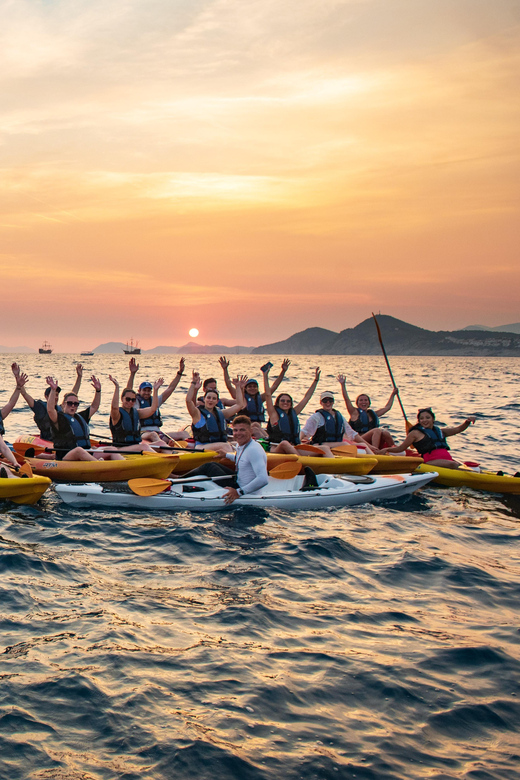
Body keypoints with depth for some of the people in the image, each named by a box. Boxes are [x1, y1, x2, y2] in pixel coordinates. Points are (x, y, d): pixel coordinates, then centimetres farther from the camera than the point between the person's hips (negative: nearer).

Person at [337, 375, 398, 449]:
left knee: (386, 433, -24)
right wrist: (343, 385, -10)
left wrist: (393, 394, 38)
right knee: (378, 430, -30)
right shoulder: (355, 413, 10)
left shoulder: (373, 414, 24)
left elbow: (387, 407, 34)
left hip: (374, 441, 5)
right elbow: (346, 399, -2)